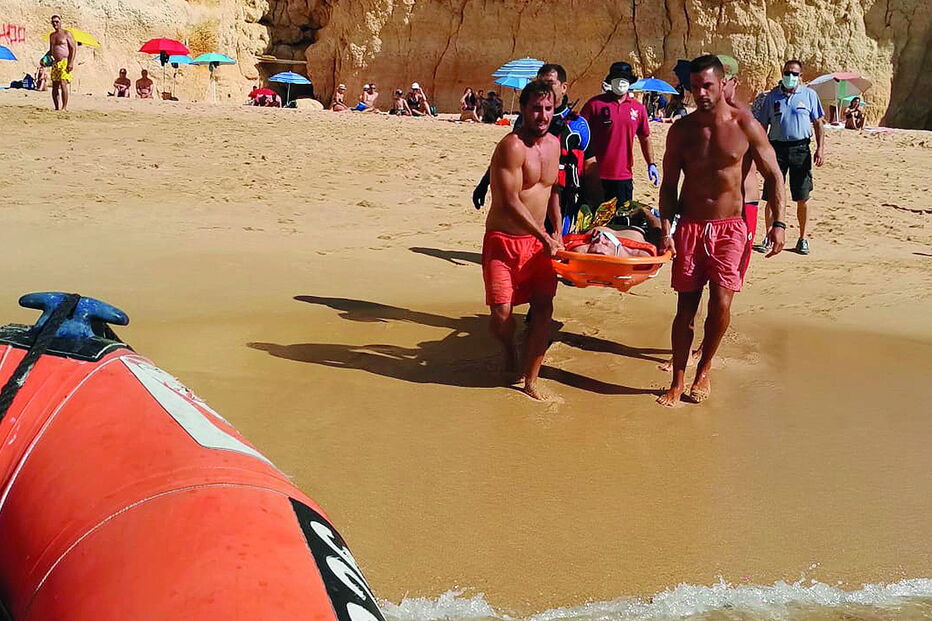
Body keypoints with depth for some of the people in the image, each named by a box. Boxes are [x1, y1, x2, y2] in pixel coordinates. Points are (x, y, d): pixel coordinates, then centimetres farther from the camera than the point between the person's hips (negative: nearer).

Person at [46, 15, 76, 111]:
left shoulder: (66, 34, -2)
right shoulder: (52, 35, 18)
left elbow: (74, 48, -8)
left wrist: (71, 62, -17)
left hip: (65, 62, -7)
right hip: (55, 62, 7)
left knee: (63, 83, -18)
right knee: (55, 86, 4)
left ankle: (65, 107, -18)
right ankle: (57, 107, 8)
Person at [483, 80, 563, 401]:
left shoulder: (554, 143, 9)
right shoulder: (512, 146, -16)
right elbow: (510, 203, -21)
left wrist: (556, 231, 16)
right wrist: (545, 238, -17)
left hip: (538, 240, 6)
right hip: (504, 241, -6)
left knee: (543, 308, -1)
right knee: (501, 313, -10)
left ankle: (530, 381, 10)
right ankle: (510, 347, 26)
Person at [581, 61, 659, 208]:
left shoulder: (638, 108, 8)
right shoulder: (595, 104, -3)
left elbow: (645, 138, 18)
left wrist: (651, 164, 14)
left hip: (623, 175, 3)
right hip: (597, 174, -3)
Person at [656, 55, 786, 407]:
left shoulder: (745, 125, -4)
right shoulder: (681, 130, 1)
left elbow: (773, 176, 2)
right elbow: (669, 184, 6)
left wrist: (778, 223, -6)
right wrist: (665, 229, -3)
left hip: (730, 227, -1)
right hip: (690, 226, 1)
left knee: (721, 302, -12)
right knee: (686, 307, 1)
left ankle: (704, 370, 12)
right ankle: (678, 382, 13)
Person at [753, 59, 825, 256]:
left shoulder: (809, 95, 7)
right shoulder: (772, 96, 7)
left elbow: (818, 123, 9)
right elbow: (762, 126, 9)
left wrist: (820, 148, -1)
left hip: (801, 149, 0)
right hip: (777, 148, 0)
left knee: (802, 198, 4)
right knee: (773, 196, -1)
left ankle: (803, 238, 16)